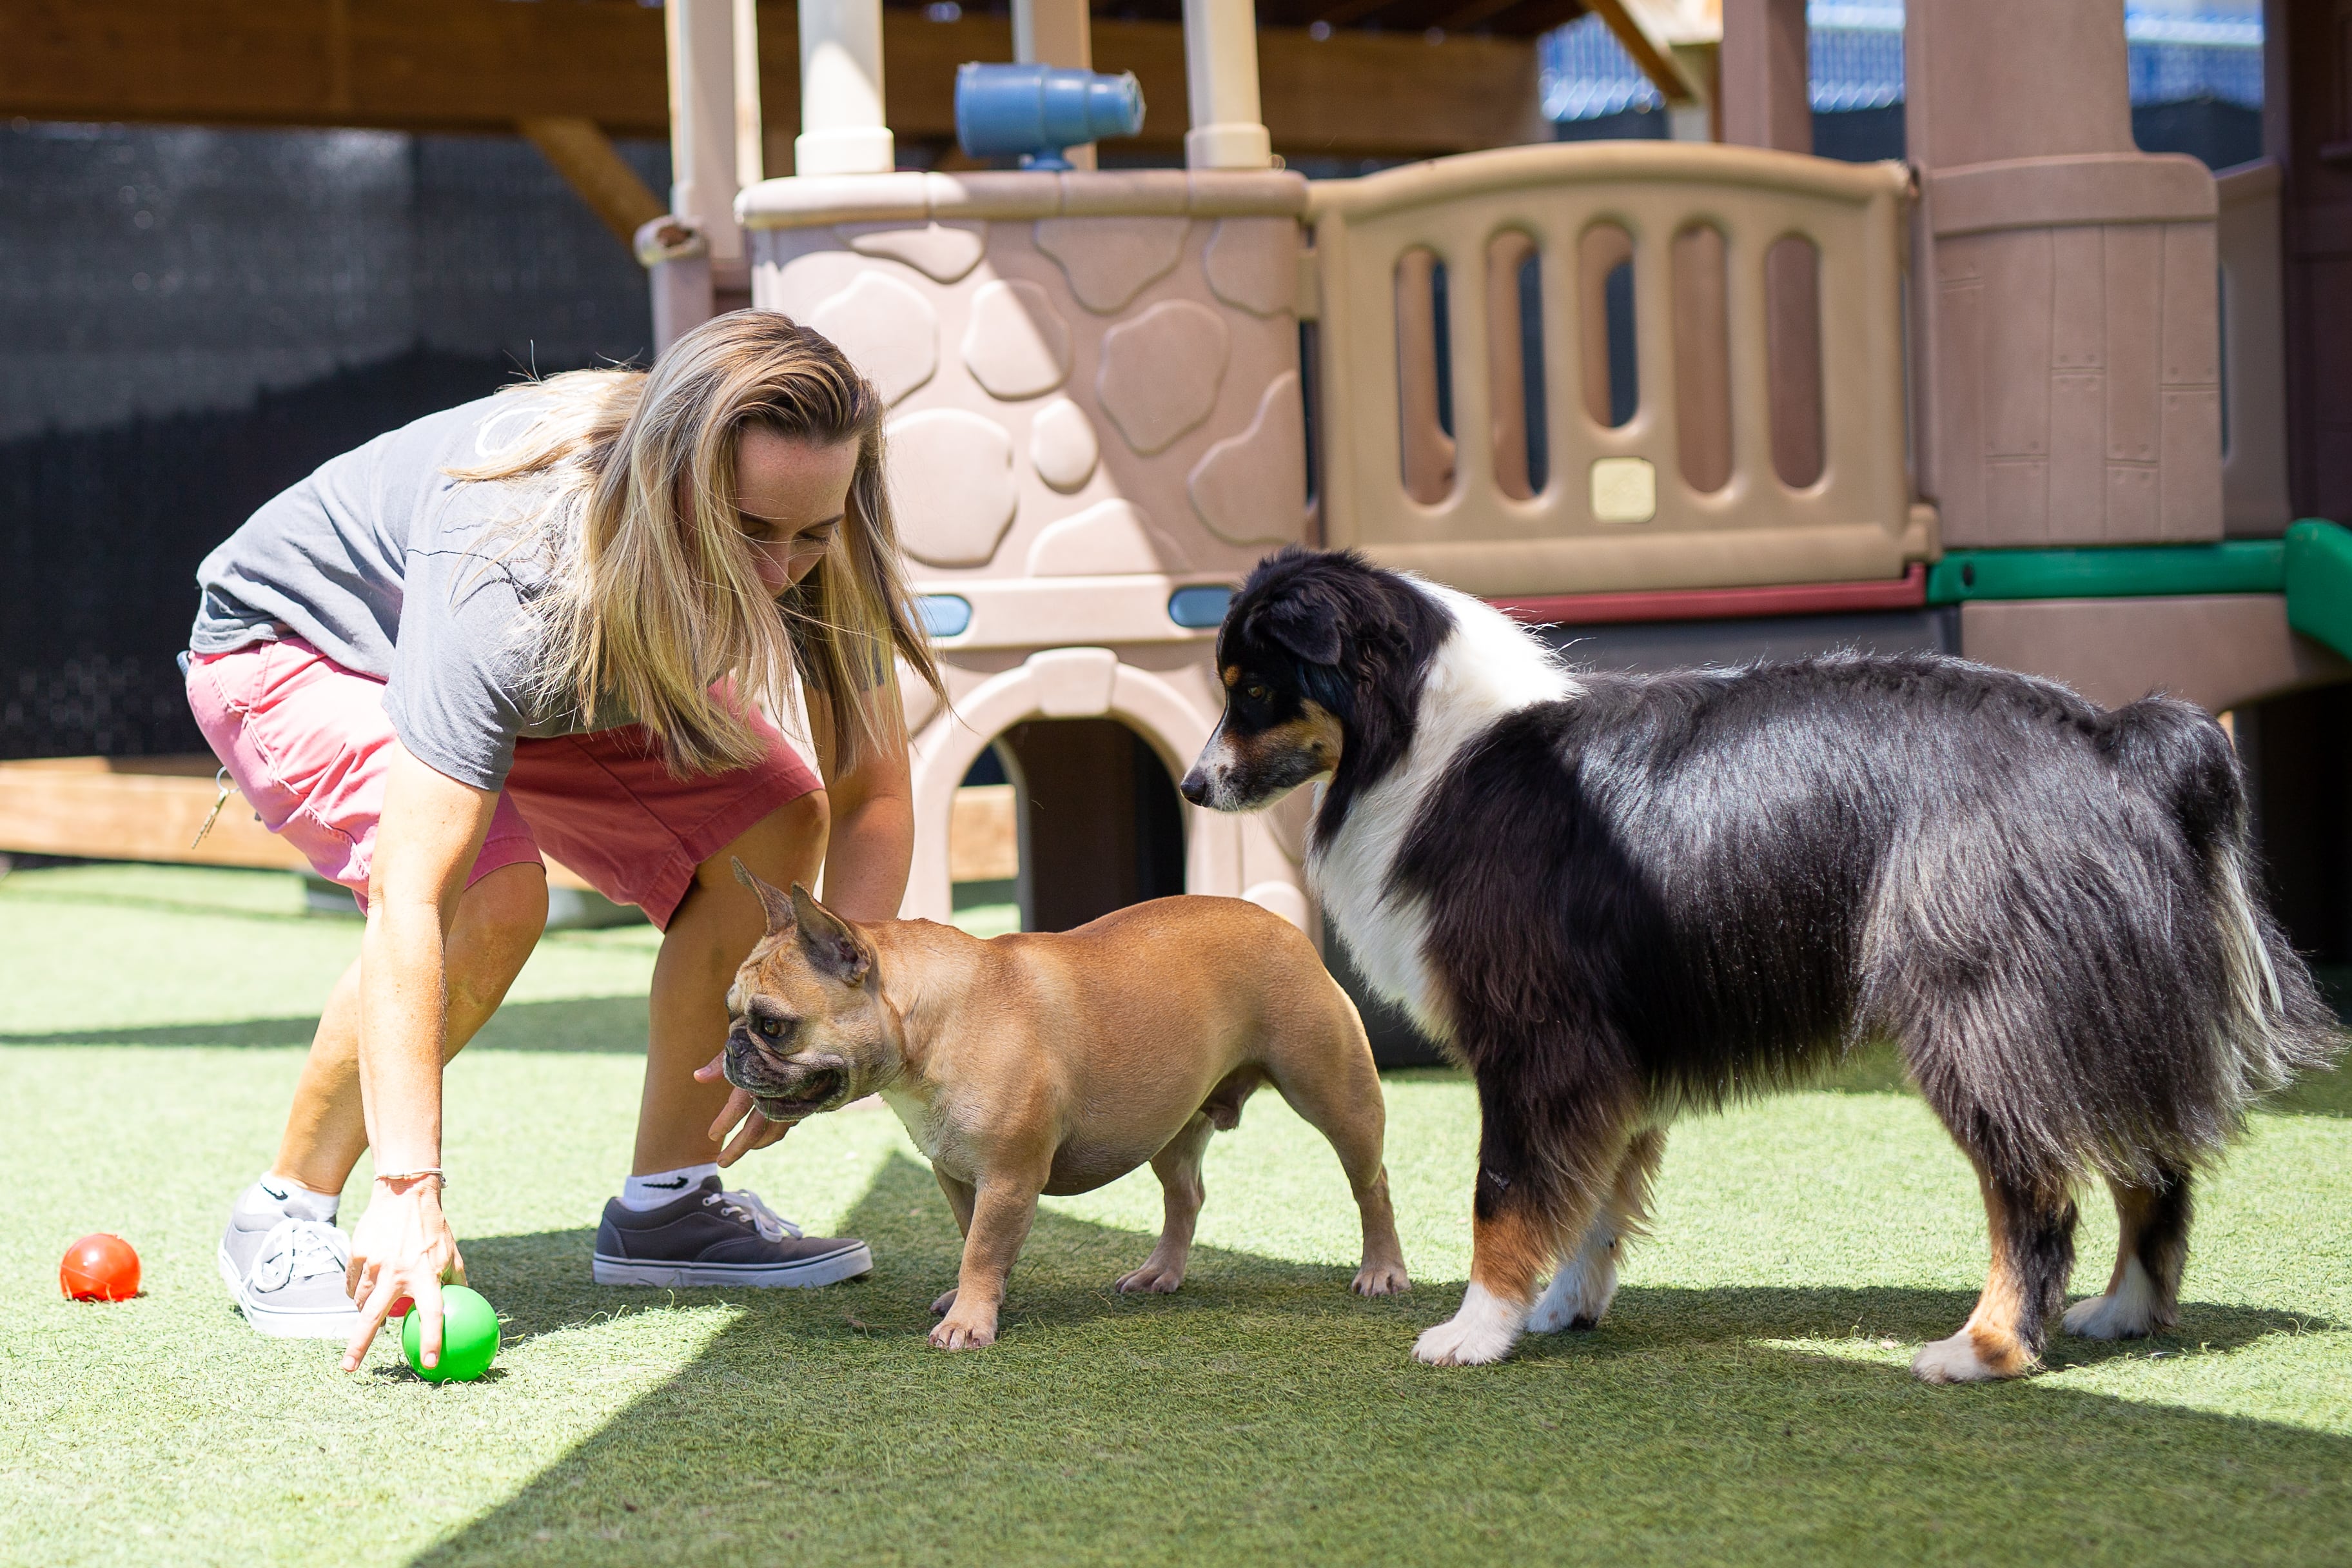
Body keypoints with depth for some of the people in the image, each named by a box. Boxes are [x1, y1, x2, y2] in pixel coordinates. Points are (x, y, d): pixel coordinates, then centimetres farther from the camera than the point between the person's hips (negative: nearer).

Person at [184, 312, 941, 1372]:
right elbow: (409, 899, -48)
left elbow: (870, 797, -15)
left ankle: (665, 1204, 5)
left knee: (775, 822, -9)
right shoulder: (509, 570, -44)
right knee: (493, 892, -32)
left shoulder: (812, 558, -26)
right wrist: (410, 1190, -52)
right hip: (288, 648, -6)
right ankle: (286, 1218, -12)